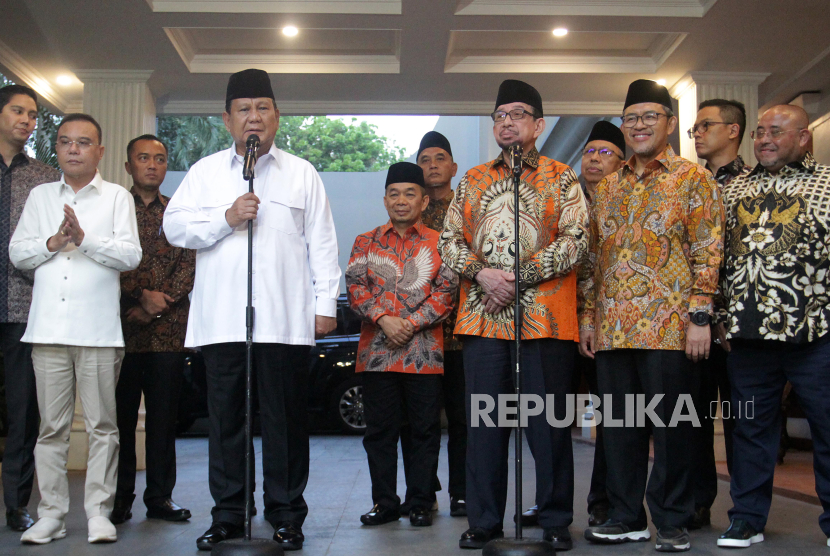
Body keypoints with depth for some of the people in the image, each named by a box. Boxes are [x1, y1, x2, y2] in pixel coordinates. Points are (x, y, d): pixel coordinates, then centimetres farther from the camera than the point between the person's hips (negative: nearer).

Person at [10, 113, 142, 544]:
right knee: (51, 427, 5)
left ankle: (98, 512, 8)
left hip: (98, 329, -2)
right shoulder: (39, 197, 17)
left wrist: (85, 237, -13)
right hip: (48, 328, 2)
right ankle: (51, 514, 13)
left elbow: (131, 255, -2)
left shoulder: (117, 197, 9)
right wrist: (53, 242, -6)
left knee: (102, 426, 0)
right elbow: (17, 253, 11)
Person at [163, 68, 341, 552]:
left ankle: (287, 516, 13)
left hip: (286, 319, -1)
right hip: (221, 319, 1)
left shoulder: (302, 174, 13)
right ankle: (228, 515, 16)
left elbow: (322, 244, 9)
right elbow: (174, 226, 5)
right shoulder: (206, 171, 15)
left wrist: (326, 303, 2)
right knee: (226, 417, 5)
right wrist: (227, 218, -9)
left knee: (286, 418, 2)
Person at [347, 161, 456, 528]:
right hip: (376, 350, 1)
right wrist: (383, 319, -13)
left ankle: (421, 503, 14)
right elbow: (355, 285, 2)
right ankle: (385, 503, 16)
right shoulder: (366, 242, 13)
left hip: (424, 350, -1)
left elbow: (446, 290, -1)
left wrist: (412, 323, -12)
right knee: (380, 428, 6)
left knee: (425, 428, 3)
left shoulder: (438, 243, 9)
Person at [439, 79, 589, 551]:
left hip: (545, 318, -3)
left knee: (550, 422, 2)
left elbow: (575, 241, -4)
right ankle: (485, 522, 16)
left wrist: (518, 276, -13)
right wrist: (482, 274, -8)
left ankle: (556, 522, 15)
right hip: (484, 318, 3)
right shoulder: (473, 180, 17)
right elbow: (449, 241, 12)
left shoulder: (561, 178, 7)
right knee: (484, 423, 6)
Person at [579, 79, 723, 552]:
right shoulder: (608, 187, 17)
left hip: (669, 328, -5)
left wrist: (700, 316, -13)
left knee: (671, 427, 2)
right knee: (620, 426, 9)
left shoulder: (693, 178, 1)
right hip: (613, 330, 5)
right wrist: (588, 316, 11)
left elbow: (707, 251, -6)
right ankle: (627, 518, 21)